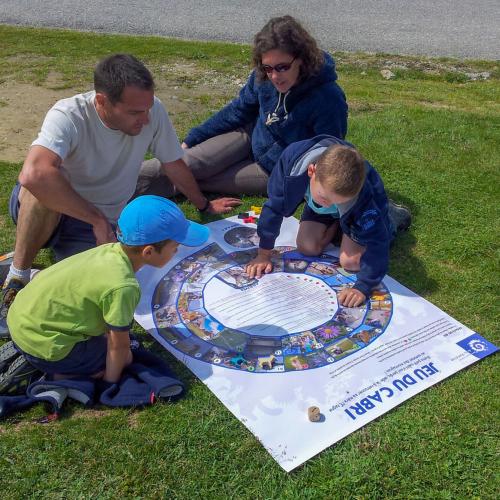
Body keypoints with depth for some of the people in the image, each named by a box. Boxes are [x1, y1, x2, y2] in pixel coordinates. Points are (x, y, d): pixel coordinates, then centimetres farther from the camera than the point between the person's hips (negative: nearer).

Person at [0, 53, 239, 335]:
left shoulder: (152, 110, -13)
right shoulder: (69, 116, -26)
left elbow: (174, 165, 4)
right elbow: (34, 174, -43)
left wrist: (205, 205, 18)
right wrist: (98, 219, -36)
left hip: (104, 223, 2)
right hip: (51, 214, -2)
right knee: (41, 190, -38)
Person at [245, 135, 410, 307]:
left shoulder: (366, 195, -45)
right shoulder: (293, 159, -40)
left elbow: (377, 243, -36)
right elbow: (274, 207, -27)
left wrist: (362, 287, -42)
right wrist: (263, 255, -20)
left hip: (359, 210, -3)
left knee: (350, 261, -16)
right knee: (307, 247, -13)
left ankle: (387, 219, 11)